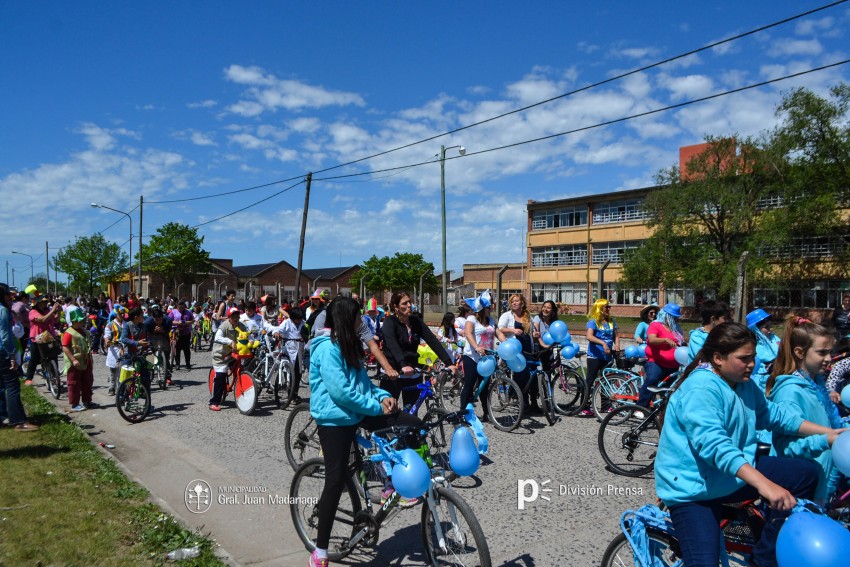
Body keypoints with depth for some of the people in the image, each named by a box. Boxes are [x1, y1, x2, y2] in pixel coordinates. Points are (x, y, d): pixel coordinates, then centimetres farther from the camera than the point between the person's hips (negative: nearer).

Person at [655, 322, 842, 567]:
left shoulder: (745, 384, 7)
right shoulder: (701, 388, -25)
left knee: (806, 473, 4)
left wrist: (827, 432, 13)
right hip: (693, 487, -9)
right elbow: (713, 444, -36)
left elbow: (773, 415, 19)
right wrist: (763, 483, -44)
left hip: (735, 474, 9)